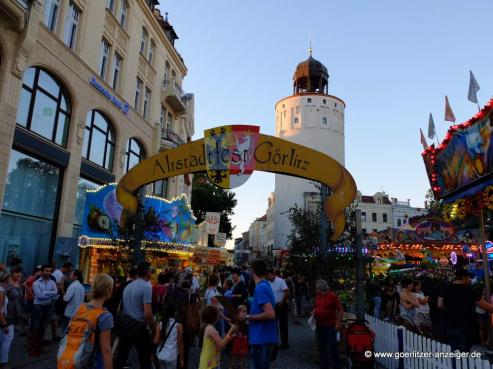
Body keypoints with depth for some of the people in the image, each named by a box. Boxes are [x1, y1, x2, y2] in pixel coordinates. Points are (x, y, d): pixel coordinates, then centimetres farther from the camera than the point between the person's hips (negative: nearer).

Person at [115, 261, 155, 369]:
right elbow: (147, 313, -21)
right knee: (145, 356, 8)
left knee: (121, 354, 15)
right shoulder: (147, 287, -15)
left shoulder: (128, 286, 9)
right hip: (137, 325, -7)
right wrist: (154, 331, -11)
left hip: (124, 322, 7)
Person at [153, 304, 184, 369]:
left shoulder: (160, 324, -2)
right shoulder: (178, 326, -7)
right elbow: (180, 344, -4)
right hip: (172, 357, -3)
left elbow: (156, 341, -9)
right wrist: (181, 359, 4)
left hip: (160, 355, 3)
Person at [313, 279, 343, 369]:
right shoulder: (317, 296, 4)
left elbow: (340, 310, -11)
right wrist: (313, 313, -1)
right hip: (319, 325, 6)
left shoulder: (332, 296, -13)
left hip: (330, 326, -6)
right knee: (322, 346, 14)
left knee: (332, 346, -2)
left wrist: (338, 323, -14)